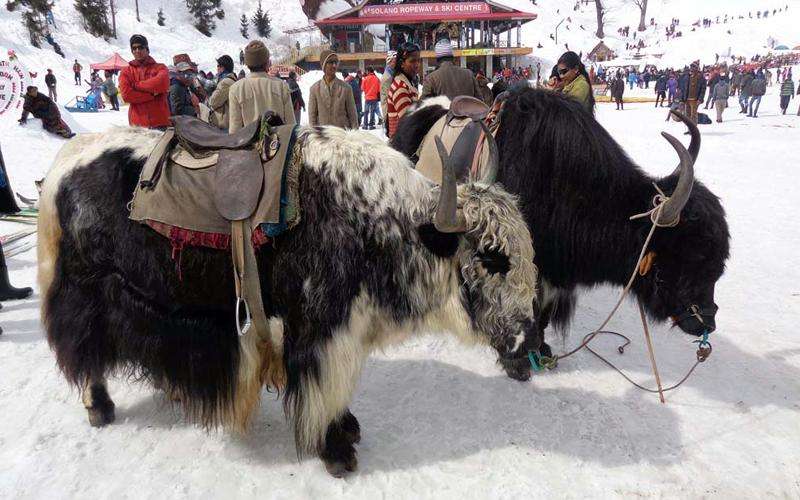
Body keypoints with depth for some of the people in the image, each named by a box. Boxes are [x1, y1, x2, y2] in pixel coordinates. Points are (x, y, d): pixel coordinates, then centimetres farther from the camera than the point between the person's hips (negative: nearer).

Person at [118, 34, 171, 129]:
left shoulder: (160, 68, 11)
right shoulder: (126, 71, 12)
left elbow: (162, 83, -11)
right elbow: (126, 94, -3)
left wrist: (136, 85, -3)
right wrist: (153, 93, -7)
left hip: (160, 122, -1)